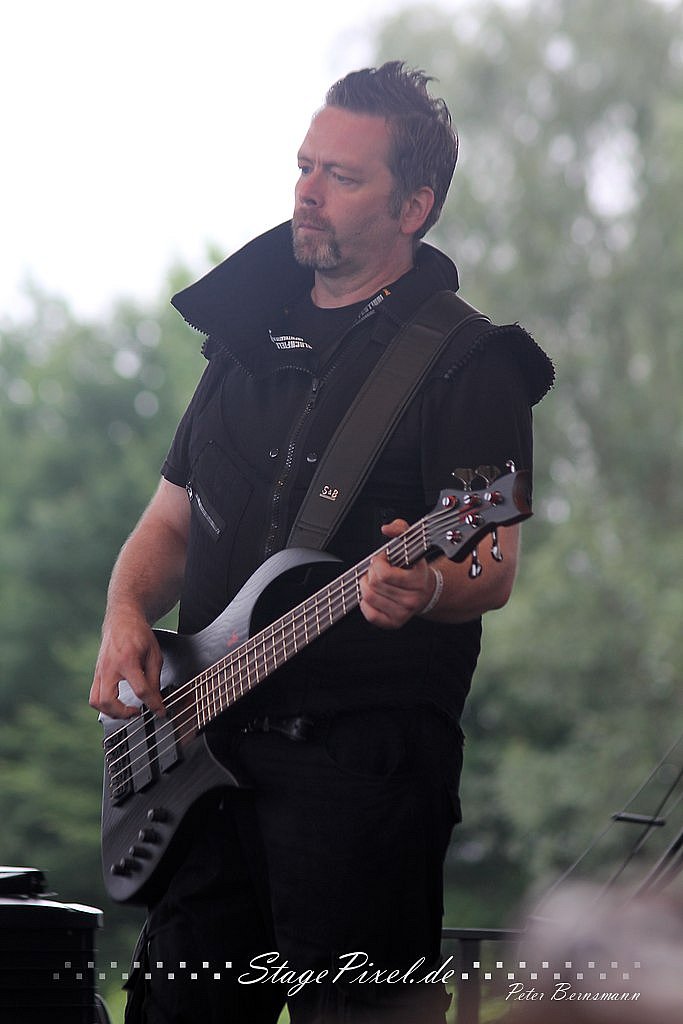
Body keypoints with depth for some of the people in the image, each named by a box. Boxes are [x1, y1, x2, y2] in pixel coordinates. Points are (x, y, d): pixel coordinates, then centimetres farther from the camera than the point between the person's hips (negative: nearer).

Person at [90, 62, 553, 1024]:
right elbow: (169, 522, 22)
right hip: (204, 746, 6)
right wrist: (127, 613, 1)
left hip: (366, 758, -6)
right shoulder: (246, 338, 17)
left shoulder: (467, 364, -3)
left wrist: (426, 587, -34)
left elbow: (494, 570, -11)